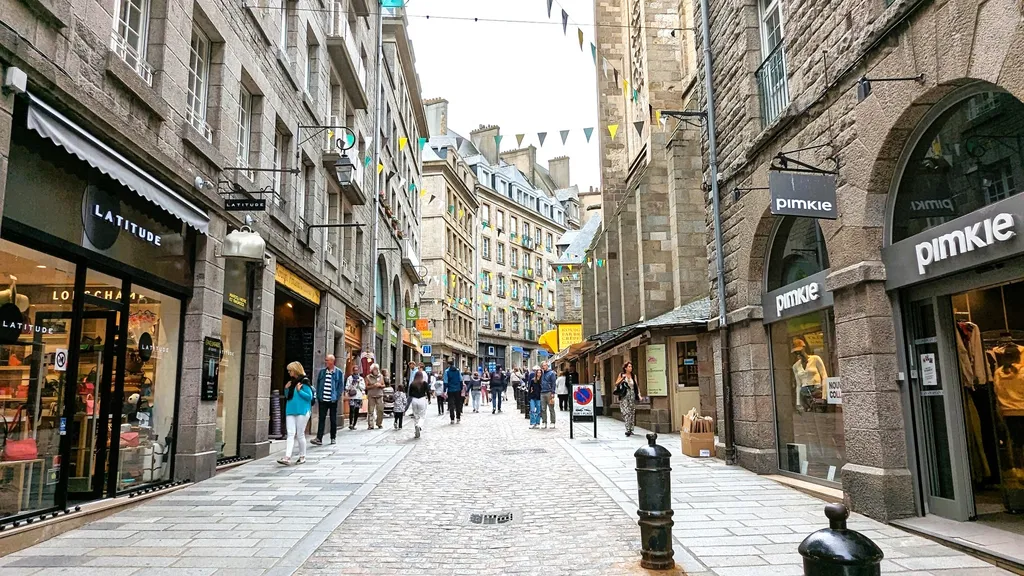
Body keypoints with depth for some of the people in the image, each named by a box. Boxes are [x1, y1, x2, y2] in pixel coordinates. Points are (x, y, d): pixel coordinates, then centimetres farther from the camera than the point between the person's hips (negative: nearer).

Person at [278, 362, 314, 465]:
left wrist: (299, 390, -16)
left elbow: (310, 396, -11)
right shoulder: (291, 382, 13)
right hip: (290, 411, 6)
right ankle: (287, 458, -8)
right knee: (291, 434, -1)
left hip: (302, 411, -6)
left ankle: (302, 456, 16)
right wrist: (286, 389, 4)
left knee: (300, 435, 2)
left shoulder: (304, 381, -8)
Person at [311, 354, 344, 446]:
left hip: (333, 400, -1)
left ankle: (333, 438, 21)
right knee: (321, 419, -2)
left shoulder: (338, 372, -1)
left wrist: (337, 396, -8)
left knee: (333, 419, 9)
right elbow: (318, 384, 9)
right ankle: (319, 439, -3)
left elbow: (340, 386, 0)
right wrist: (318, 396, 2)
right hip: (323, 400, 2)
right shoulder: (321, 371, 6)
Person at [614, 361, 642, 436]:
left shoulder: (633, 376, 11)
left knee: (632, 413, 3)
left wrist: (639, 395, -1)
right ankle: (628, 429, -17)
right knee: (626, 412, -13)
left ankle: (631, 429, 11)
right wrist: (622, 378, -9)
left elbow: (637, 386, 10)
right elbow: (616, 384, 4)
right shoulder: (621, 375, 5)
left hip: (632, 396, 3)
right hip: (624, 397, -3)